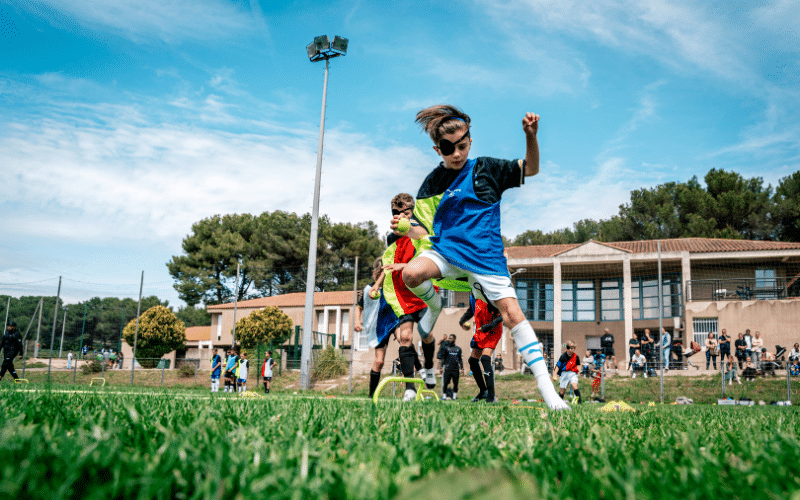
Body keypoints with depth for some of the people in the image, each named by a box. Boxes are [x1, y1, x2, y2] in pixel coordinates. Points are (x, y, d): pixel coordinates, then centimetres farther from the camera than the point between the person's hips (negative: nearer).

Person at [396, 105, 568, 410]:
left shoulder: (486, 169, 3)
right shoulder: (433, 182, 5)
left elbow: (530, 169, 6)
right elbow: (424, 229, 7)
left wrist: (530, 137, -12)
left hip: (485, 256, -1)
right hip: (446, 250, 1)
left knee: (512, 313, -11)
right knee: (411, 274, -29)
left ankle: (546, 388, -5)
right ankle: (434, 306, 8)